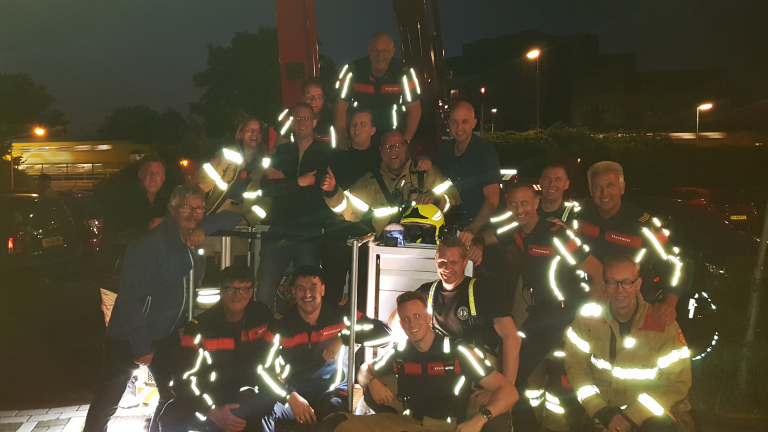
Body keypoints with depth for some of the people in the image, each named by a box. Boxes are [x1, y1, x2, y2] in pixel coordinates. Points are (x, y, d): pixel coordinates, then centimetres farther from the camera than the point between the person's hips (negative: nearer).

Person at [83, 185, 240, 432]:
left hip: (167, 337, 7)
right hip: (128, 338, -6)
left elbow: (231, 218, 10)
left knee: (174, 397, 12)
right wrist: (142, 346, -21)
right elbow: (131, 296, -24)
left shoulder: (194, 236, 0)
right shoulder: (150, 245, -23)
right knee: (107, 402, 7)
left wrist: (204, 228, -11)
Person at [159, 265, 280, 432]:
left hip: (250, 394, 3)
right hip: (210, 398, -2)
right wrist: (212, 412, -26)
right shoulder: (199, 328, -11)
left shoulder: (262, 316, -3)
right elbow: (184, 379, -15)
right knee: (171, 418, -29)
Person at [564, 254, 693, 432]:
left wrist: (631, 416, -18)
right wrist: (602, 412, -15)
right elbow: (576, 366, -5)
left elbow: (676, 384, -11)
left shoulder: (663, 326, -13)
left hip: (652, 411, -1)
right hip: (604, 409, 2)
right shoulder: (588, 317, -8)